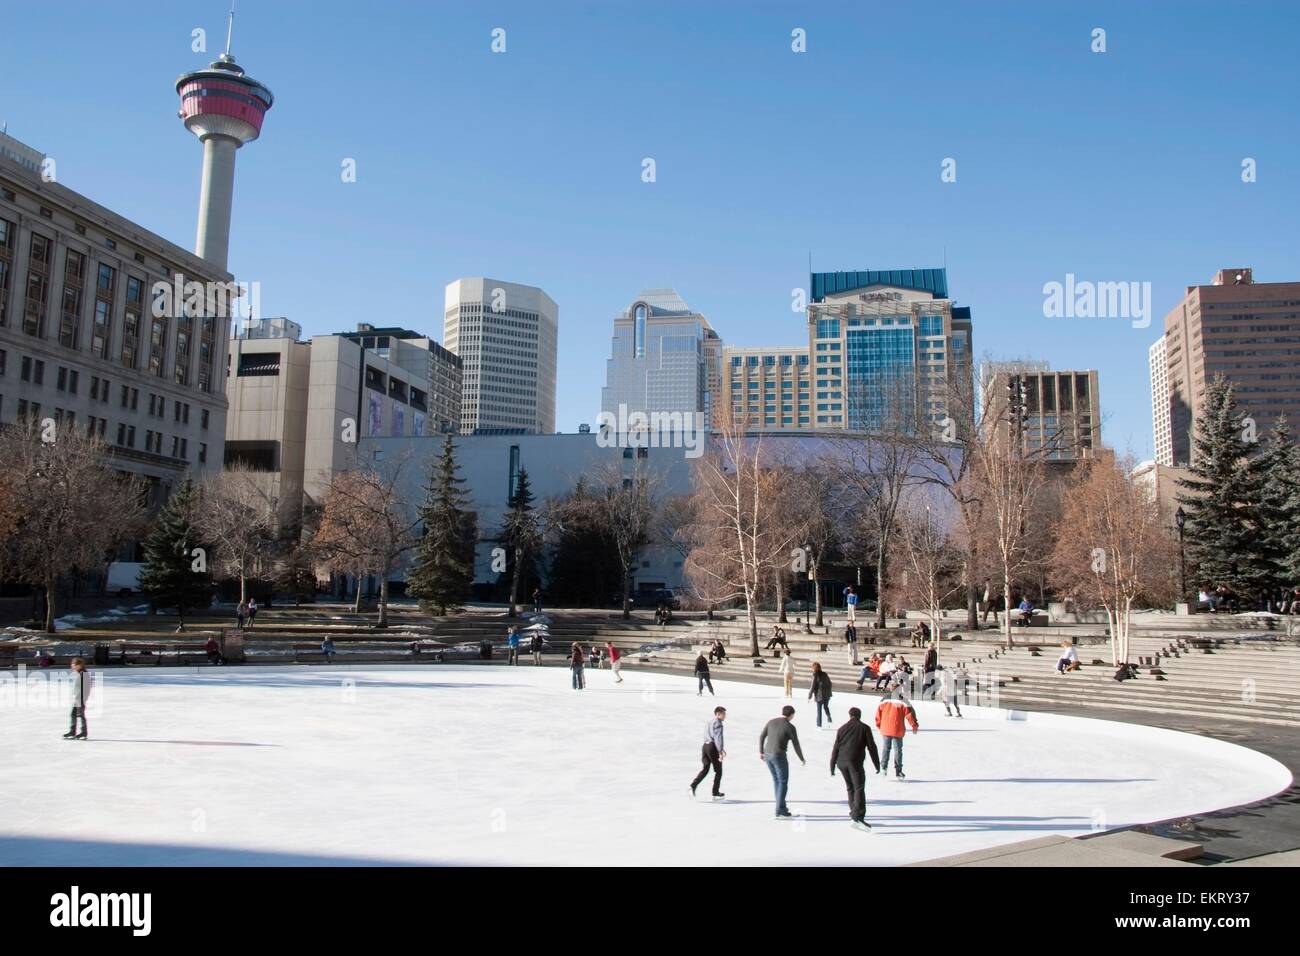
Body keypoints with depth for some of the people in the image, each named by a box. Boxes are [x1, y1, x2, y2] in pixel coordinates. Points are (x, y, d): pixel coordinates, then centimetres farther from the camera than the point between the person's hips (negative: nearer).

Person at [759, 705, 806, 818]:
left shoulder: (771, 722, 6)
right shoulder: (790, 727, -10)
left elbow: (761, 737, 10)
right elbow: (796, 745, -5)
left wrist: (761, 752, 22)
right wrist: (802, 759, 9)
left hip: (767, 755, 6)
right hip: (779, 756, -6)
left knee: (776, 779, 20)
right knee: (783, 782, 2)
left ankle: (781, 806, 27)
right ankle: (780, 810, -1)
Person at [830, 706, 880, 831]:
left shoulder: (842, 729, 15)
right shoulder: (864, 728, 4)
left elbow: (835, 748, 13)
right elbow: (871, 747, 1)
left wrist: (832, 766, 18)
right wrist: (877, 764, 7)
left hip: (841, 763, 5)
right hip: (855, 762, -5)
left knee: (850, 787, 21)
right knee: (859, 789, -10)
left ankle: (854, 811, 30)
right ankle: (857, 818, -23)